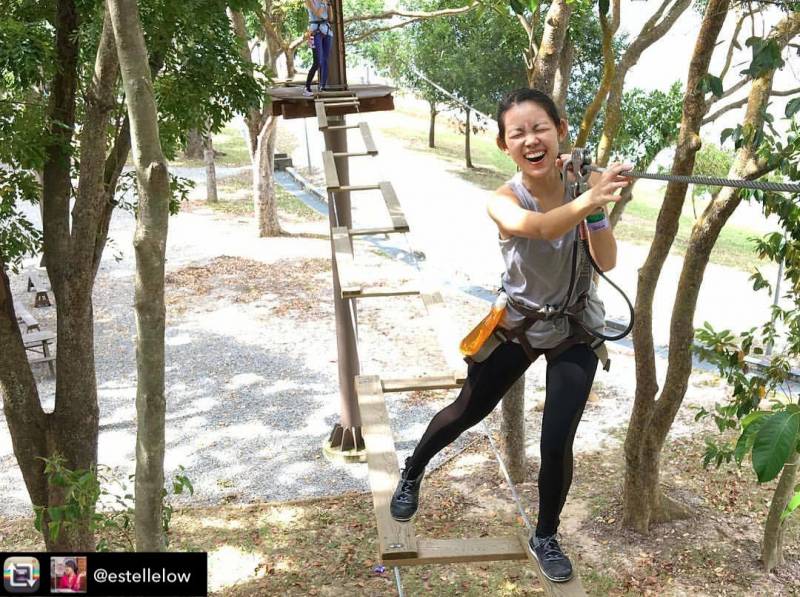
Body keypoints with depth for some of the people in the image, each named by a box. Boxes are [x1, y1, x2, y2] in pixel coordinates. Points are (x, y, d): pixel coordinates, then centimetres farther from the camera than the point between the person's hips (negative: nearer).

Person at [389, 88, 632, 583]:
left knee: (556, 444, -3)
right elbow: (536, 228, -47)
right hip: (518, 323, 0)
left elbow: (606, 262, -24)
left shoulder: (580, 182, -19)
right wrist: (588, 201, -63)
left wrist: (597, 207, -40)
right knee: (467, 412, 16)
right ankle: (412, 472, 47)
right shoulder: (504, 201, -24)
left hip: (576, 330, 1)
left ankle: (546, 537, 26)